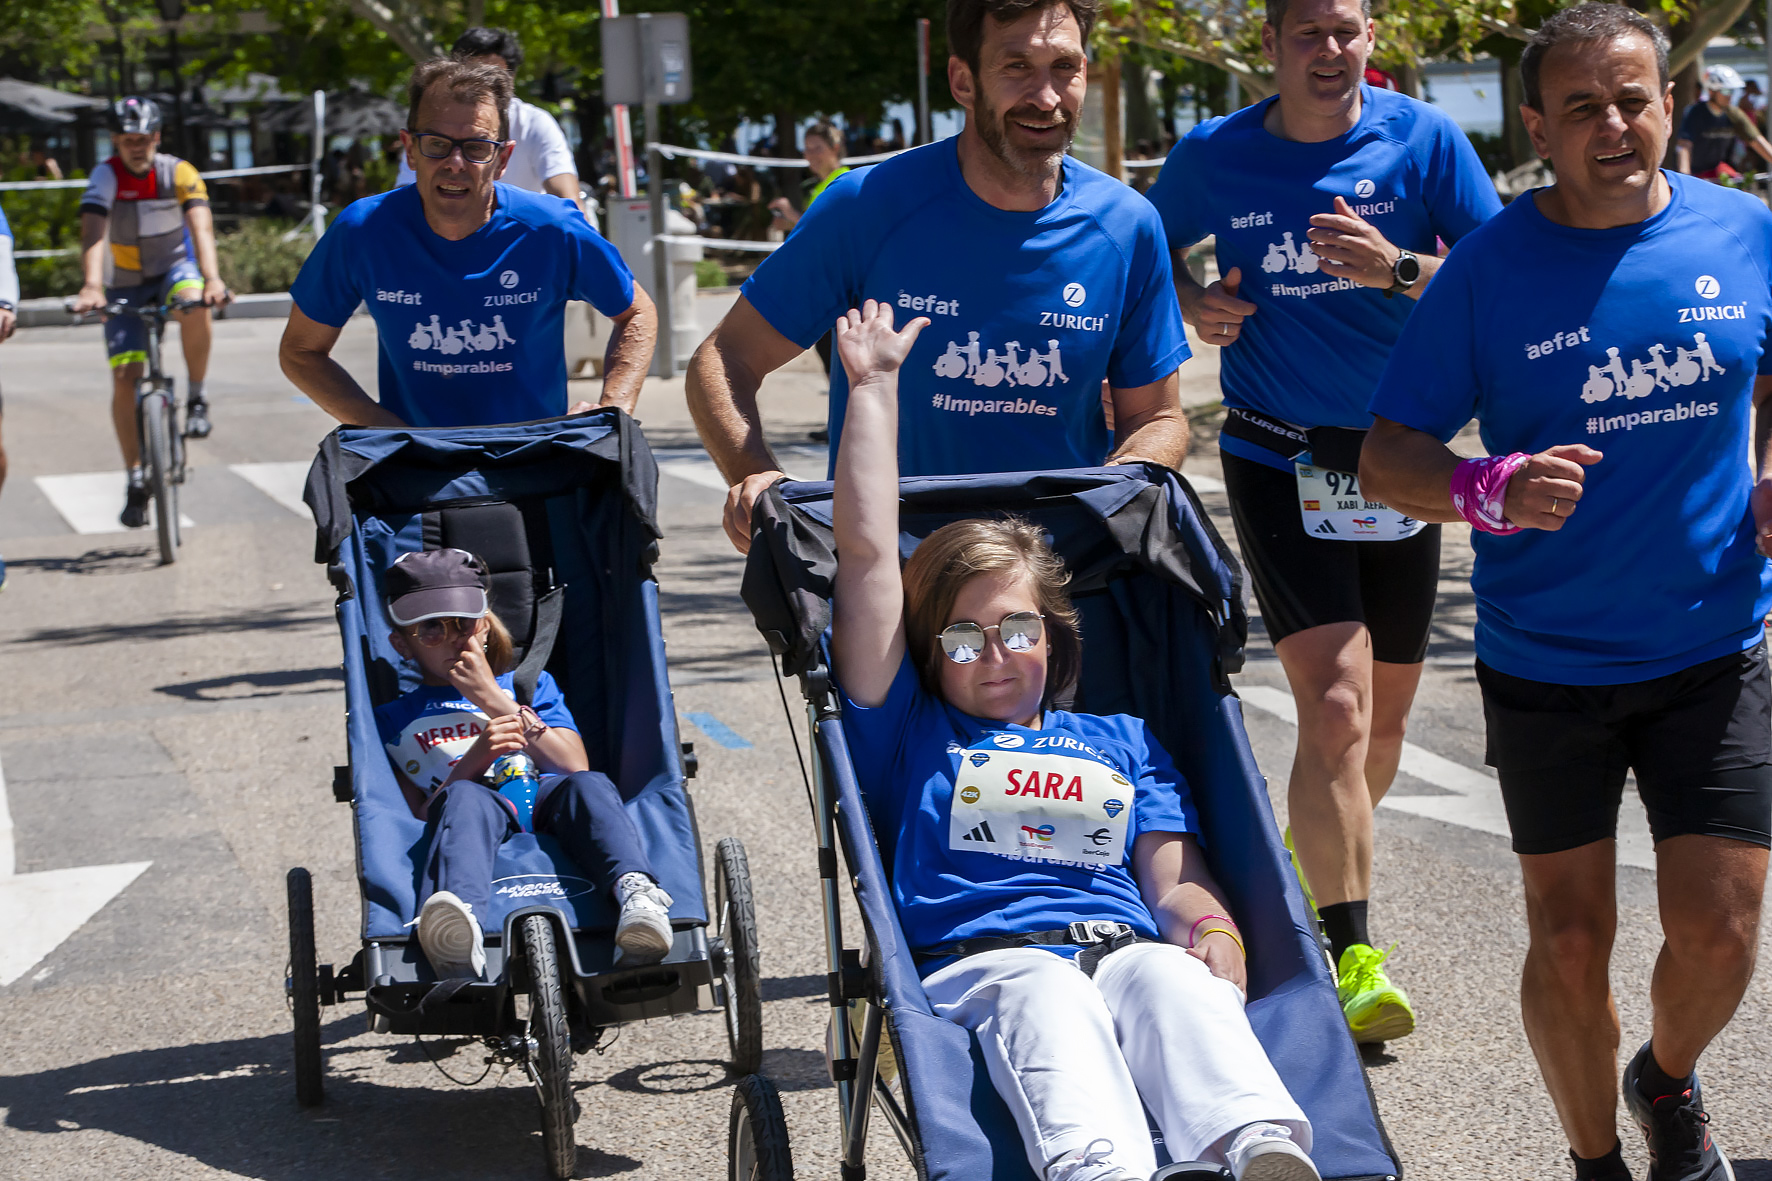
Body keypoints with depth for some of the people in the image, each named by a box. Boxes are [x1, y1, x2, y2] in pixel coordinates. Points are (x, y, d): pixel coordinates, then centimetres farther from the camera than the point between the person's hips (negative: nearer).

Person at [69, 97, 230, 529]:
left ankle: (196, 399, -16)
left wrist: (212, 279, -48)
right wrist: (91, 286, -49)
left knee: (193, 304, -37)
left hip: (175, 268, -1)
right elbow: (92, 234, -31)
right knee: (124, 378, -10)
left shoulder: (180, 173, -17)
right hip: (127, 284, 1)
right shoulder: (106, 177, -18)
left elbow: (201, 227, -30)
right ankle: (136, 481, 1)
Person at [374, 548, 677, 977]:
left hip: (546, 810, 2)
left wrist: (495, 700, 5)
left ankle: (636, 894, -61)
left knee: (587, 785, -32)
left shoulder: (531, 684, 29)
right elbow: (411, 817, 9)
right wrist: (474, 760, -7)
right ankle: (458, 932, -69)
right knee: (464, 798, -36)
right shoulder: (392, 719, 24)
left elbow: (574, 766, 11)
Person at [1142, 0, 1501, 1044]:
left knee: (1386, 713, 14)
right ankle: (1353, 957, -14)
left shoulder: (1424, 141, -4)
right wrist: (1192, 302, -5)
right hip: (1278, 459, -2)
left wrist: (1397, 268, -25)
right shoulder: (1213, 158, -2)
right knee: (1337, 703, -18)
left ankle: (1318, 860, 43)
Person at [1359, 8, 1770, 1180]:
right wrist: (1493, 490, -29)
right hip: (1546, 665, -1)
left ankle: (1670, 1082, 34)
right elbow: (1388, 459, -8)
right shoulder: (1491, 265, -9)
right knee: (1571, 938, 6)